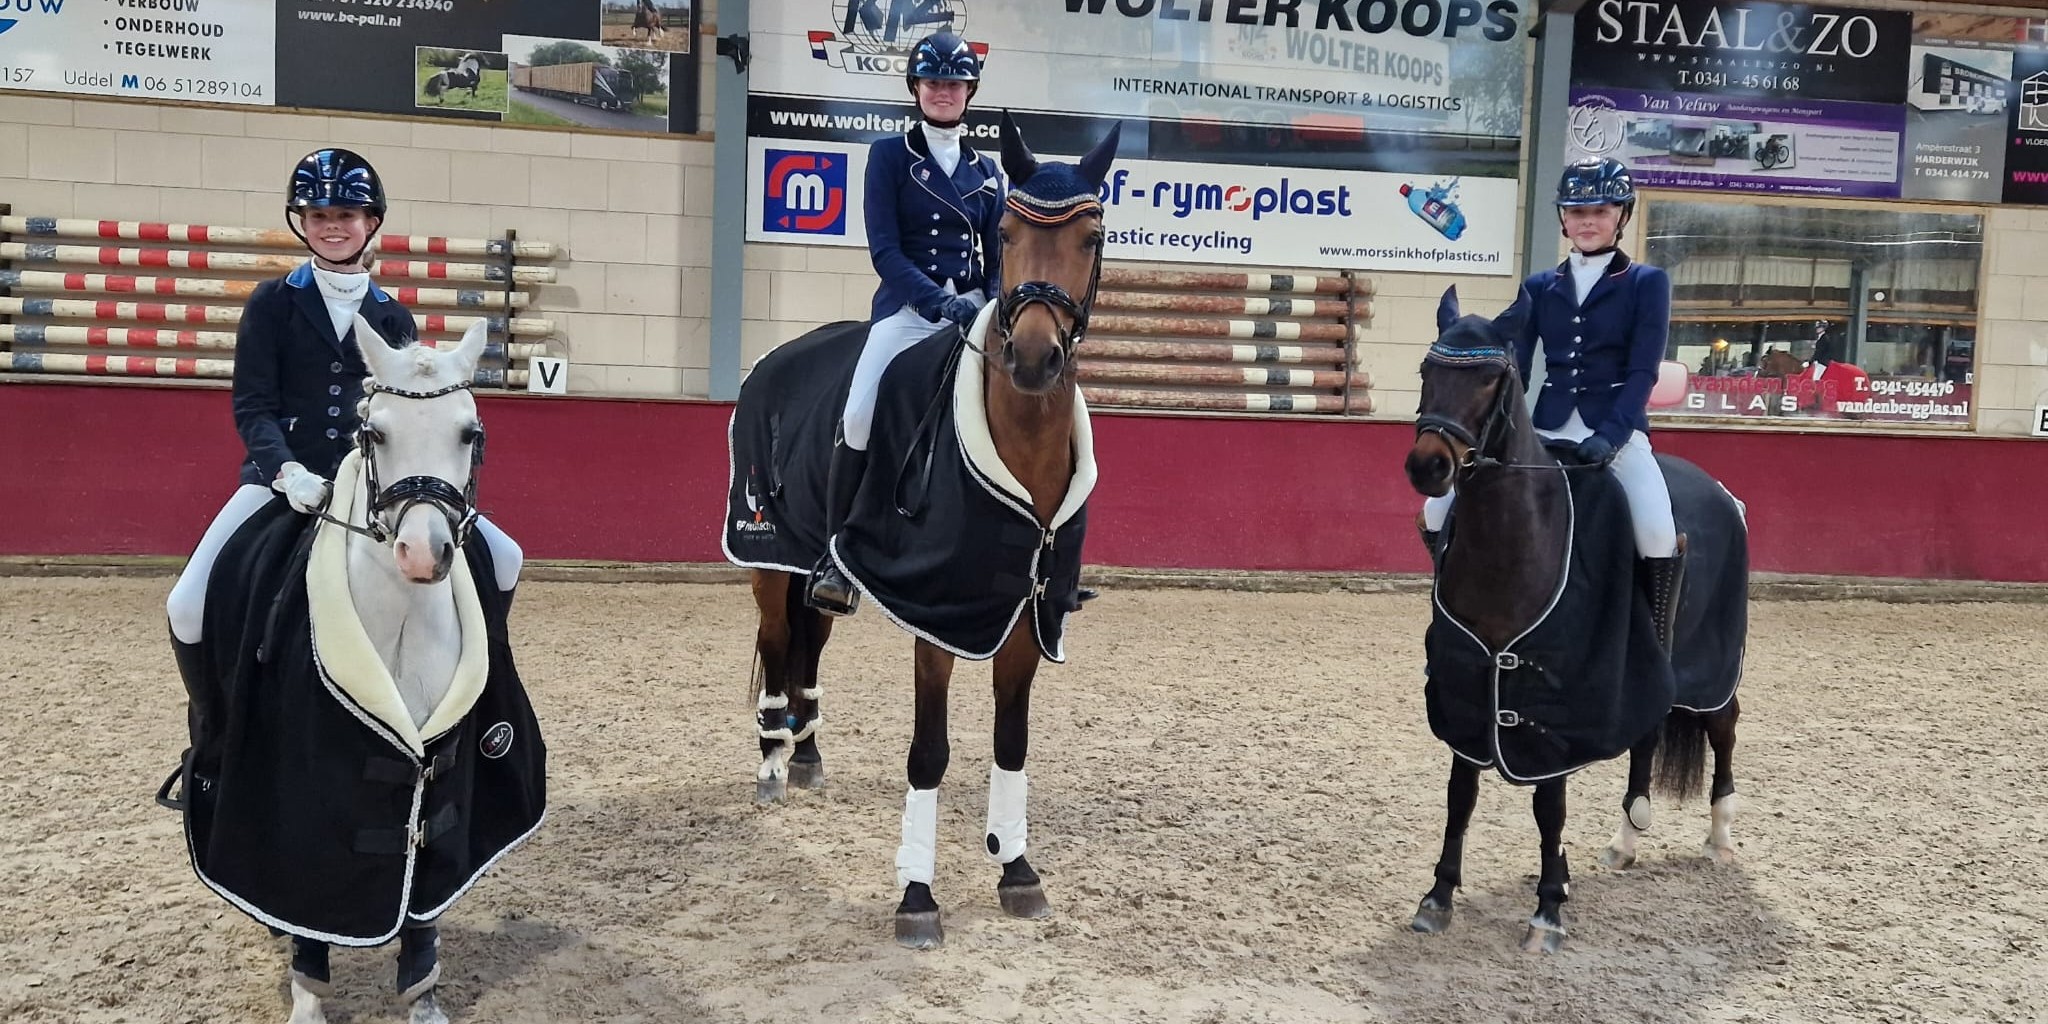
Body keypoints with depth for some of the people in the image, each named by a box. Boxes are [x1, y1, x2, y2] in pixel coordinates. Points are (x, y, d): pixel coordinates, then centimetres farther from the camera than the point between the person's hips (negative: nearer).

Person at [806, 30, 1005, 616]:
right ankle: (836, 556, -12)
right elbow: (884, 249, -5)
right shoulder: (890, 156, 6)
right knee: (859, 415, -25)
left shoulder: (986, 171, 17)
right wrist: (939, 300, -19)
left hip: (972, 309, 3)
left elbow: (998, 258, 15)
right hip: (907, 307, -3)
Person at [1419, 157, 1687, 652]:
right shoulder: (1538, 287, 12)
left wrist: (1610, 437, -20)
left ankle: (1658, 653, -11)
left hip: (1618, 430, -3)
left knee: (1658, 535, -31)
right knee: (1438, 512, -11)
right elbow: (1514, 368, 7)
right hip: (1546, 430, 4)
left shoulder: (1647, 282, 3)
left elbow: (1643, 371, -6)